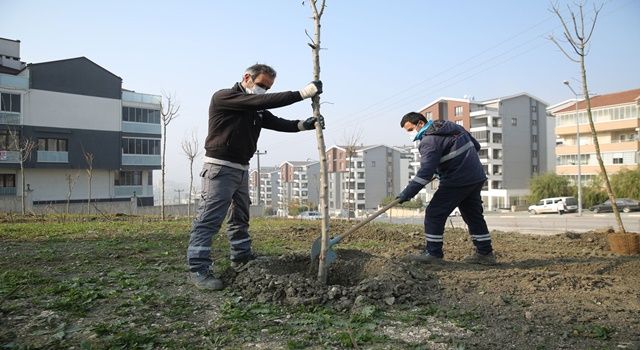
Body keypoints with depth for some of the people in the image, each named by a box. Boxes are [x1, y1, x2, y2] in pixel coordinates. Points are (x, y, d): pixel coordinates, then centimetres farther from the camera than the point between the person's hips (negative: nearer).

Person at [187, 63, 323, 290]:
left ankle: (241, 258, 28)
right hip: (220, 168, -9)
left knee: (240, 218, 16)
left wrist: (305, 124, -13)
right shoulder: (223, 97, -11)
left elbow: (278, 123, 6)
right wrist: (302, 93, -24)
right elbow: (261, 101, -22)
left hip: (241, 169, 9)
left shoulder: (256, 111, 16)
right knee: (209, 220, -10)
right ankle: (197, 269, -8)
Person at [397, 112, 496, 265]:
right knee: (473, 215, 17)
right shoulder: (452, 126, 14)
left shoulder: (430, 140, -14)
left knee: (434, 213, -2)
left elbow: (425, 172, -24)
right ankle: (485, 253, 23)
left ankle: (433, 253, 1)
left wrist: (406, 194, -23)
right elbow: (476, 145, 20)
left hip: (457, 181, -9)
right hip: (476, 178, 9)